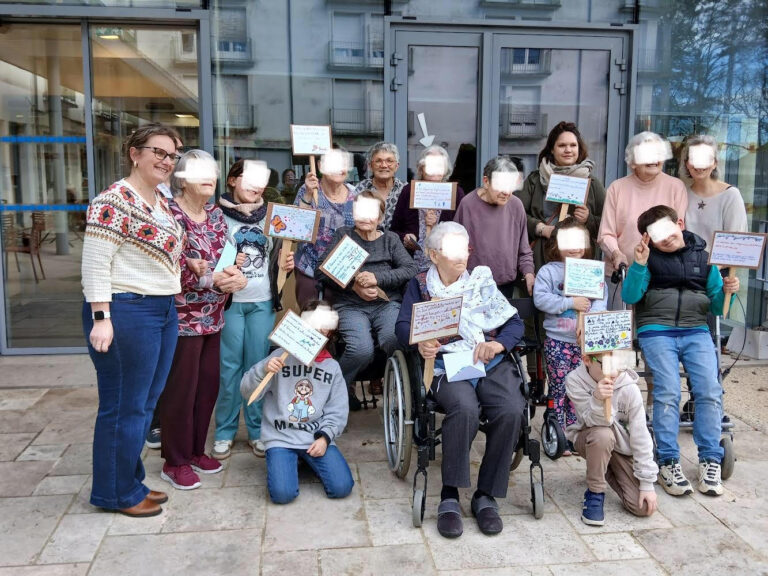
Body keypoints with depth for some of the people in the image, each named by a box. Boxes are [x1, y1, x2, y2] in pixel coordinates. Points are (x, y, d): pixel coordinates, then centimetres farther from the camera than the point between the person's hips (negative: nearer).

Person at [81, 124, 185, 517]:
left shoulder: (162, 203, 14)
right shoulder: (114, 201, -14)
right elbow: (95, 264, -18)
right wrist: (100, 318, -21)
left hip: (164, 311, 9)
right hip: (126, 312, -9)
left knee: (146, 404, 16)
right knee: (124, 407, 3)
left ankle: (130, 482, 31)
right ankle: (116, 492, 19)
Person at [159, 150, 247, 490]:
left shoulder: (215, 214, 11)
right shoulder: (170, 214, -13)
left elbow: (227, 258, 10)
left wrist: (234, 276, -13)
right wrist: (215, 278, -21)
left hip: (212, 316, 8)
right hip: (182, 317, -7)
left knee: (208, 385, 14)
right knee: (181, 390, 2)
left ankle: (196, 451, 30)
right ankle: (175, 462, 16)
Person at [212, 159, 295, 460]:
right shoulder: (218, 214, -2)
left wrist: (287, 263, -2)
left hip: (263, 302, 3)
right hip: (230, 301, -3)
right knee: (229, 366, 1)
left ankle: (256, 430, 18)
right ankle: (224, 431, 15)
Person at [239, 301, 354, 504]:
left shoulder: (332, 367, 7)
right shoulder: (281, 357, -1)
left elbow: (338, 411, 5)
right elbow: (247, 392, -6)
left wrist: (325, 437, -11)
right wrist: (264, 370, -24)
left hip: (317, 438, 2)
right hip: (281, 438, -2)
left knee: (341, 487, -15)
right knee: (283, 493, -22)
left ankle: (309, 460, 16)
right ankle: (286, 460, 13)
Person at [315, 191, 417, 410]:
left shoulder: (390, 239, 18)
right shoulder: (343, 235, 14)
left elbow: (411, 269, 2)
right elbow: (322, 273, 4)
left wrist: (377, 277, -12)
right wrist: (353, 286, -11)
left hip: (387, 303, 1)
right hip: (351, 306, -1)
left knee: (395, 340, -32)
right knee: (361, 350, -31)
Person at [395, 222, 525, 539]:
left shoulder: (482, 281, 18)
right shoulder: (420, 285, 15)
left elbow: (515, 323, 13)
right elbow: (402, 325, 3)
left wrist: (498, 344, -8)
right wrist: (420, 342, -19)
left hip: (491, 363, 3)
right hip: (446, 366, -2)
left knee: (511, 411, -27)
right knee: (465, 408, -35)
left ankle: (486, 495, -12)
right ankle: (449, 497, -22)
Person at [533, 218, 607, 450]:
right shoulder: (549, 271, -1)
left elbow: (601, 300, 0)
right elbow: (540, 299, -13)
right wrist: (571, 303, -18)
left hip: (586, 341, 3)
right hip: (557, 341, -3)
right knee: (559, 389, 2)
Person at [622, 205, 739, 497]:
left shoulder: (703, 257, 14)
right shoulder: (649, 258, 8)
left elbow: (717, 307, 15)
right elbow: (630, 296, -7)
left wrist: (726, 292, -6)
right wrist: (639, 264, -18)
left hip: (696, 331, 2)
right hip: (657, 331, -2)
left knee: (710, 391, -15)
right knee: (668, 392, -18)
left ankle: (710, 461, -3)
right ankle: (668, 462, -8)